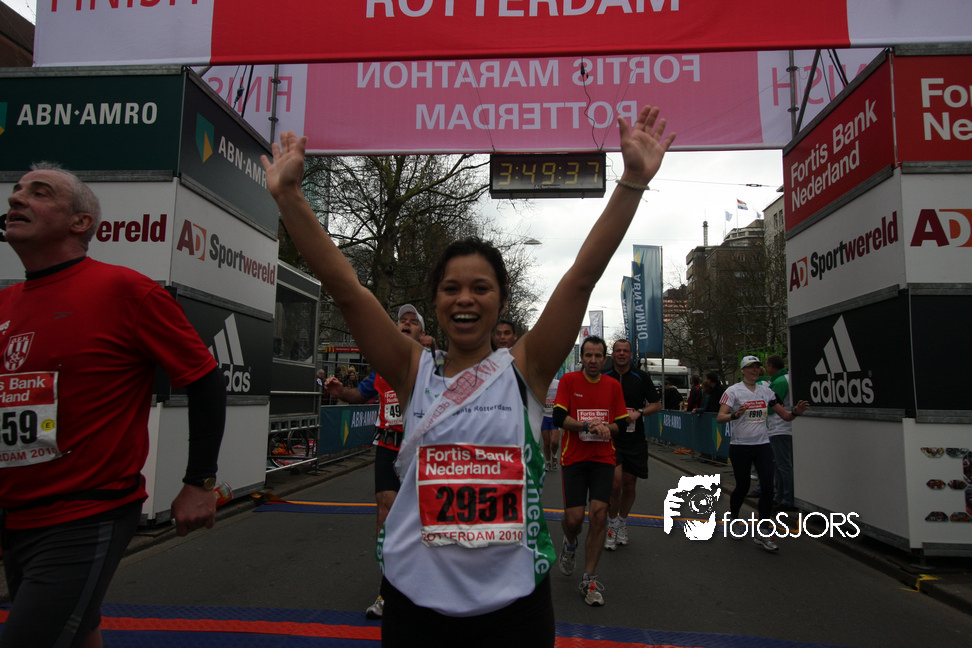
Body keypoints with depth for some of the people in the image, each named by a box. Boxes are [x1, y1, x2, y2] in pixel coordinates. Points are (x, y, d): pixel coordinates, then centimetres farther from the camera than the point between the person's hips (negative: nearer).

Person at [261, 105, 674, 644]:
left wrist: (633, 181, -19)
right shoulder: (414, 373, -2)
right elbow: (345, 287, -10)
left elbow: (583, 275, -13)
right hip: (415, 600, 1)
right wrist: (288, 196, -16)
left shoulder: (524, 369, -4)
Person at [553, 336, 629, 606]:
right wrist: (589, 425, -20)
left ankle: (589, 580, 4)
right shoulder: (568, 380, -1)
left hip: (603, 459, 2)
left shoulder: (613, 385, 7)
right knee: (574, 518, -5)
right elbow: (558, 417, -9)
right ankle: (570, 545, 34)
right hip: (574, 459, -2)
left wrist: (604, 428, -13)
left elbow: (621, 424, 8)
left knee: (599, 513, -11)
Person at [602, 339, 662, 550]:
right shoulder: (603, 377, 2)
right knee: (616, 483, -11)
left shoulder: (641, 378, 3)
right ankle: (612, 524, 10)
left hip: (635, 439, 2)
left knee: (629, 485, 9)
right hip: (611, 438, -1)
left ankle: (622, 522, 32)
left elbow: (657, 405, 7)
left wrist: (639, 413, -10)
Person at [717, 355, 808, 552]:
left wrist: (796, 412, -11)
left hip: (763, 445, 4)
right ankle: (733, 518, 34)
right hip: (740, 446, -4)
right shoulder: (733, 390, -6)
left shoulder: (766, 391, 9)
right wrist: (735, 415, -37)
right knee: (742, 486, 5)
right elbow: (719, 418, -18)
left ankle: (761, 532, 4)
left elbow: (785, 415, 11)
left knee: (767, 486, -7)